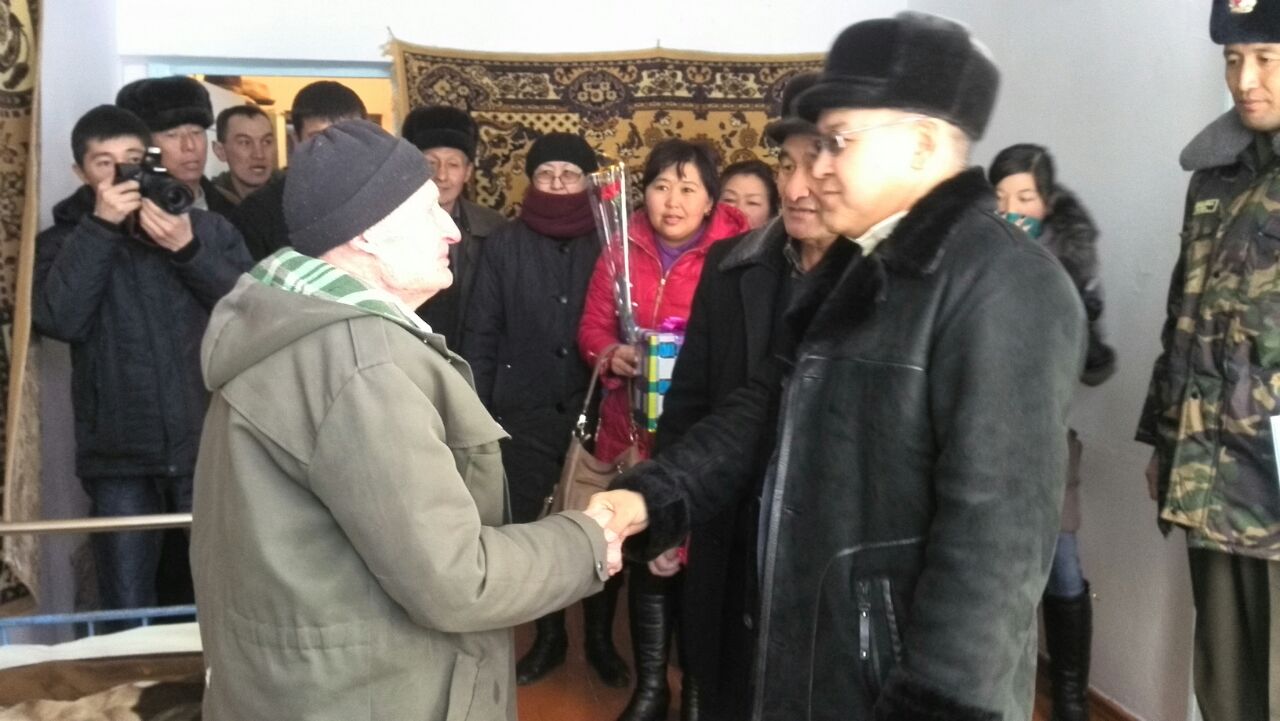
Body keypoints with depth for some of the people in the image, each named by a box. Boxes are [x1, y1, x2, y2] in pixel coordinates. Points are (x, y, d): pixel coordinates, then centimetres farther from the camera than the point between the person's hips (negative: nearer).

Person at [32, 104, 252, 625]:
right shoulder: (64, 241, 8)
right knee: (127, 613, 7)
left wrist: (187, 249, -15)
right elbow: (58, 319, -12)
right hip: (119, 457, 0)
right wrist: (101, 226, -12)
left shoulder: (209, 228, 7)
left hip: (208, 447, 0)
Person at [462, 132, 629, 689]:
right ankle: (548, 636, 30)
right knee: (522, 528, 9)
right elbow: (482, 333, 2)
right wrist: (476, 412, -1)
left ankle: (600, 637, 29)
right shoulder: (504, 245, 1)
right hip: (525, 413, 1)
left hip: (596, 411, -1)